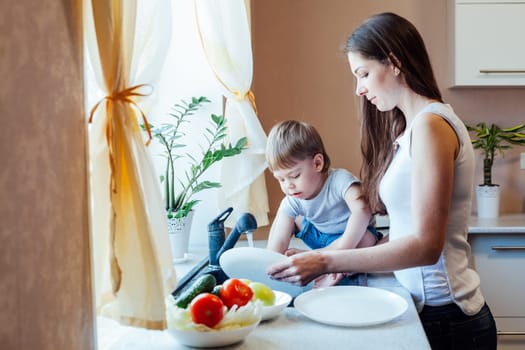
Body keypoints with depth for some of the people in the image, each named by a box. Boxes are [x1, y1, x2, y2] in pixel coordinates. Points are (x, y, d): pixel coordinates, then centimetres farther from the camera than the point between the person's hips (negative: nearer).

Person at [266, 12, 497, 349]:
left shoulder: (430, 125, -17)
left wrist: (328, 262, -22)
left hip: (445, 318, -8)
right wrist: (348, 263, -1)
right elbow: (407, 231, 7)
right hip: (428, 305, 8)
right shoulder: (412, 125, 10)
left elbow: (425, 245, -22)